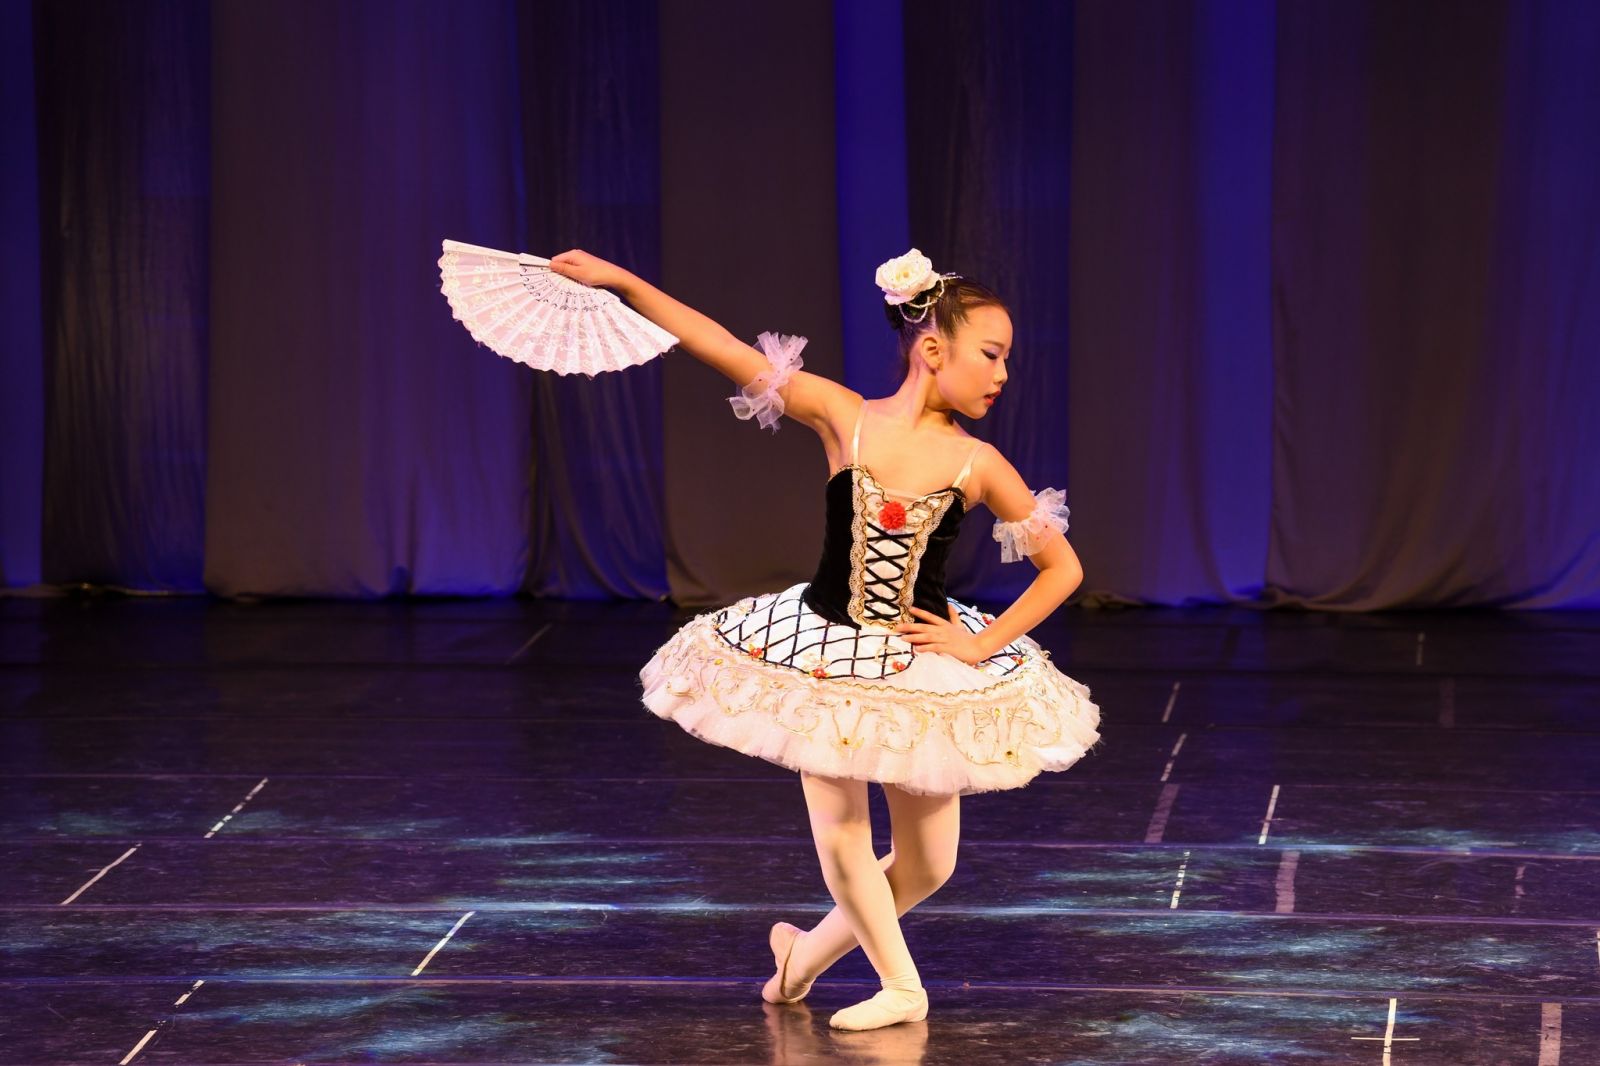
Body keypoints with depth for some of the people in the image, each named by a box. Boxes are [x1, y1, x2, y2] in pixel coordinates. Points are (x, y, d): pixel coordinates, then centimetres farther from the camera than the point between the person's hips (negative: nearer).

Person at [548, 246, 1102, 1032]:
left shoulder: (978, 464, -10)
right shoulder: (843, 417, -12)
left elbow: (1063, 567, -2)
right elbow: (726, 350, -14)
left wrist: (982, 646, -9)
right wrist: (620, 282, -19)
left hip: (924, 661, 1)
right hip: (826, 649, -1)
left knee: (927, 865, 6)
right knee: (839, 835, -2)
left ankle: (811, 949, 31)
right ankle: (899, 986, 20)